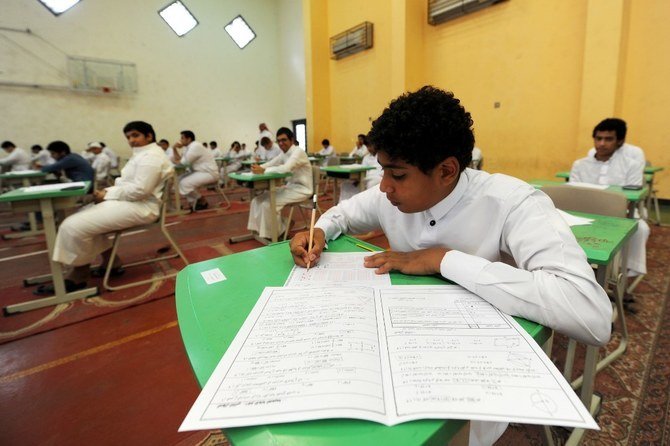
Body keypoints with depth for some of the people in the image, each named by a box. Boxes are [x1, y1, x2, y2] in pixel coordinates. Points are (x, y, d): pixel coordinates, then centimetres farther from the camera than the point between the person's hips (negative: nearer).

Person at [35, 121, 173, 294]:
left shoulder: (151, 156, -17)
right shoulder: (143, 154, 18)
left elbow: (140, 190, -27)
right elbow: (127, 181, 21)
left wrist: (108, 194, -14)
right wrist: (108, 190, 2)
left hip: (139, 207, -12)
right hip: (128, 202, 12)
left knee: (74, 226, -15)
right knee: (81, 217, 19)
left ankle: (78, 276, 2)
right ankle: (111, 262, 16)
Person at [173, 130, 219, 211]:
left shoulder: (195, 146, -17)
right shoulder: (189, 147, 14)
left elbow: (185, 162, -18)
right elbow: (179, 160, 13)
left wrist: (177, 161, 2)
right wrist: (175, 149, 3)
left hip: (209, 173, -10)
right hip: (200, 172, 10)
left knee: (185, 183, -22)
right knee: (179, 180, 8)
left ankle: (202, 201, -2)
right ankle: (192, 202, 8)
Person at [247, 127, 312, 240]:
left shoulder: (298, 151, -17)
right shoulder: (284, 153, 10)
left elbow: (286, 169, -34)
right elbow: (270, 163, 7)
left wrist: (263, 171, -30)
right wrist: (258, 168, -15)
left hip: (301, 189, -9)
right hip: (290, 186, 9)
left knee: (268, 203, -22)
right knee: (258, 200, -2)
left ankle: (271, 234, -3)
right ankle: (259, 229, 7)